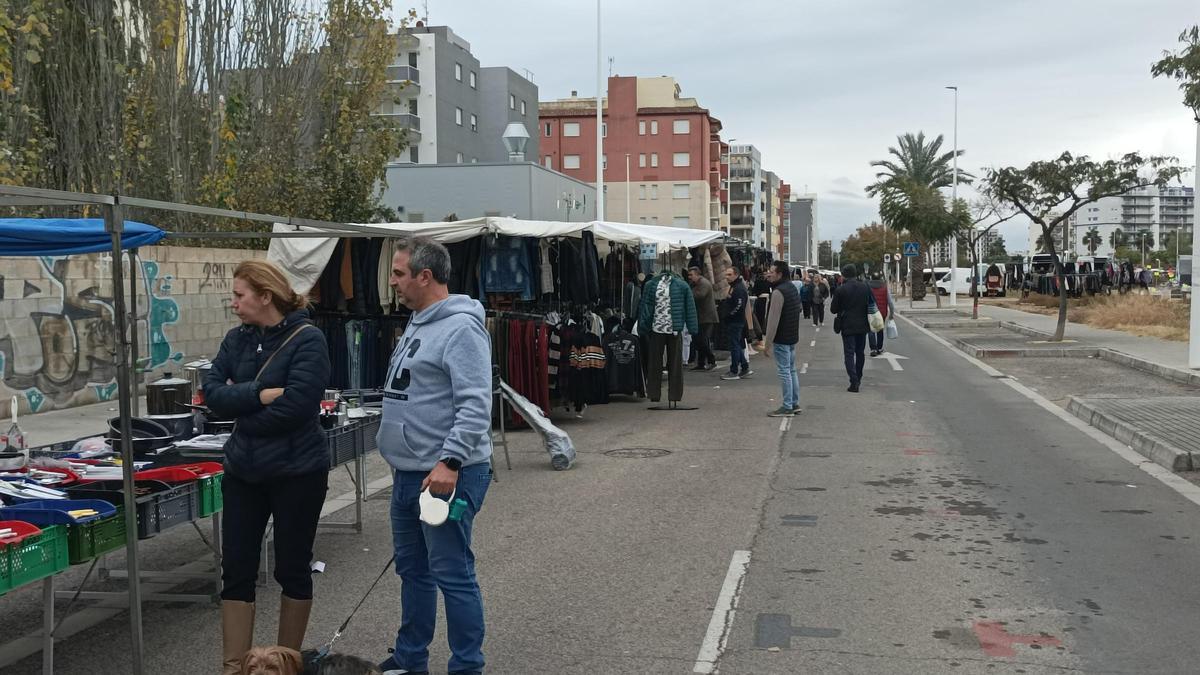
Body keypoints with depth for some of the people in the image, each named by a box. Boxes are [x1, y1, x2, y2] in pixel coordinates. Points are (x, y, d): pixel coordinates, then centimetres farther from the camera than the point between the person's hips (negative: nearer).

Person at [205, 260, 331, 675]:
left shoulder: (307, 340, -13)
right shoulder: (236, 340, 5)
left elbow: (295, 407, -22)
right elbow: (213, 394, -5)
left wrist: (238, 403, -9)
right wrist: (259, 395, -19)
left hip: (296, 471, -5)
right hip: (243, 469, 5)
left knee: (292, 568, 9)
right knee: (236, 570, 5)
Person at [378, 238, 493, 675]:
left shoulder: (461, 328, -17)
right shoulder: (417, 324, 15)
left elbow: (476, 406, -24)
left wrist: (449, 462, -28)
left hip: (446, 475, -10)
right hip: (408, 475, 10)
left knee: (452, 576, -3)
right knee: (413, 571, 19)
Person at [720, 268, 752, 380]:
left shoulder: (739, 288, -16)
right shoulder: (734, 287, 17)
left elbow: (739, 306, -24)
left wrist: (728, 316, -18)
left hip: (736, 322, -11)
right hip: (733, 321, 11)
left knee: (734, 346, -4)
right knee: (737, 346, 14)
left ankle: (734, 372, 1)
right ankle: (745, 369, 20)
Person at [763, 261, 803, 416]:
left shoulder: (778, 292, -18)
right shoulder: (793, 288, 13)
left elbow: (773, 320, -20)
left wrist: (767, 343, -16)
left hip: (781, 339, -10)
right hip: (793, 337, 10)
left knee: (784, 371, -5)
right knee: (791, 370, 15)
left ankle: (787, 407, -3)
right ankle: (795, 404, 20)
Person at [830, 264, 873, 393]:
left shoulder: (840, 290, -12)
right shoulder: (865, 287, 0)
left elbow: (833, 309, -6)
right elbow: (873, 304, 7)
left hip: (847, 326, -4)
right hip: (862, 325, 4)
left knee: (849, 354, -2)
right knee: (860, 352, 18)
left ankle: (854, 382, -12)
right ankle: (858, 378, 30)